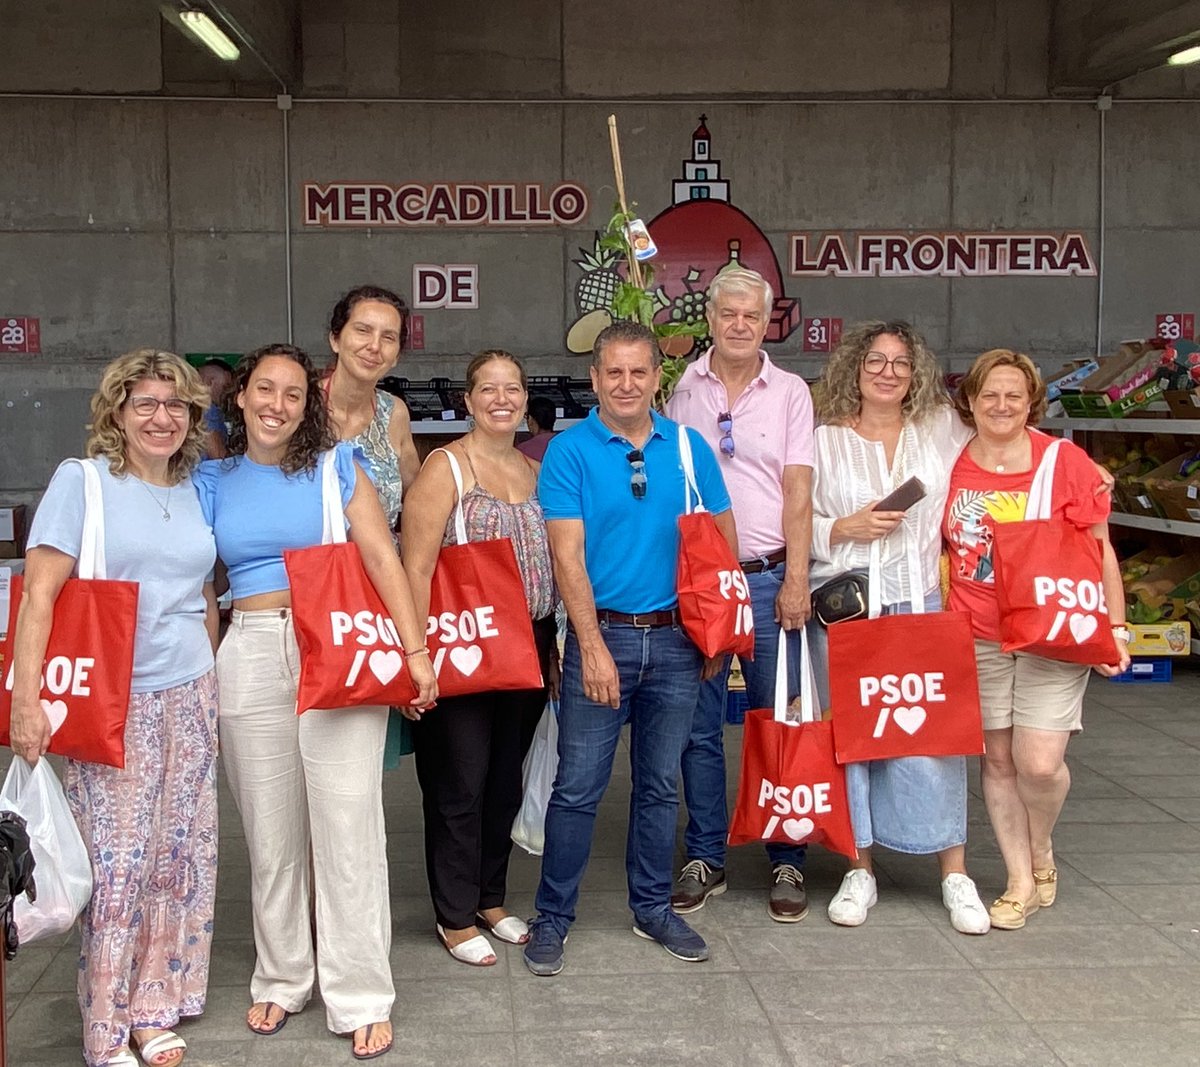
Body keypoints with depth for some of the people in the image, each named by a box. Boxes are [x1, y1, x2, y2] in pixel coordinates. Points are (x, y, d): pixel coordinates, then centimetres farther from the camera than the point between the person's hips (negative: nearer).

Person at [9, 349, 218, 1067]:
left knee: (182, 858, 7)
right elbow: (40, 594, -9)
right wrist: (28, 700, -17)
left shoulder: (198, 493, 12)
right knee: (116, 865, -4)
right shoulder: (81, 481, -3)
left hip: (190, 699, 5)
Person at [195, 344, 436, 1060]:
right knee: (271, 831, 10)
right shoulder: (213, 481, 12)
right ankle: (282, 979, 27)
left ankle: (361, 997, 8)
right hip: (251, 657, 3)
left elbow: (383, 559, -3)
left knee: (347, 825, -2)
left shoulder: (337, 467, 4)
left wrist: (418, 652, -11)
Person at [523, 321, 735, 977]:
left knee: (660, 783, 14)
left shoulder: (689, 448, 5)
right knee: (577, 787, 0)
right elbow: (568, 555, -10)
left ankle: (653, 908, 28)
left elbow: (723, 538, 10)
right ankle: (552, 918, 14)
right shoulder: (570, 450, -4)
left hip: (675, 638, 3)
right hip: (601, 633, -3)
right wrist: (593, 646, -17)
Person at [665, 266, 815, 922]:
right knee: (699, 727, 6)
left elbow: (798, 494, 0)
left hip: (768, 577, -1)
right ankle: (705, 859, 18)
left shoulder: (790, 392, 5)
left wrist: (795, 581, -7)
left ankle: (786, 863, 12)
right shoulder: (683, 390, 7)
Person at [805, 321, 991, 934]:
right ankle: (860, 871, 16)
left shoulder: (942, 430, 9)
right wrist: (846, 528, -11)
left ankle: (955, 874, 10)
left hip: (922, 607, 1)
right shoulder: (825, 441, 6)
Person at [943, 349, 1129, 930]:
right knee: (997, 758, 7)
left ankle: (1041, 854, 22)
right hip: (977, 639, 3)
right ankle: (1020, 881, 22)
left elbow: (1100, 551, 1)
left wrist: (1116, 628, -2)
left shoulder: (1065, 461, -5)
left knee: (1039, 763, -9)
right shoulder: (951, 467, 2)